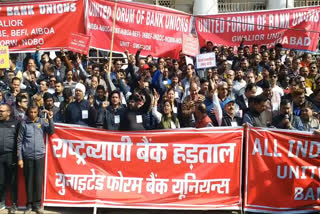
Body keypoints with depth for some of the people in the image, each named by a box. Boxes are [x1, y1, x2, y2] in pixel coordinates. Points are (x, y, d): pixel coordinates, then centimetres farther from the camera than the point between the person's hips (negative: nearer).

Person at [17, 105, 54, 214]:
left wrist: (50, 119, -17)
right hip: (27, 156, 0)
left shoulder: (42, 121, 4)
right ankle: (29, 204, 15)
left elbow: (51, 132, -4)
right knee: (29, 181, 6)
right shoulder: (24, 123, 2)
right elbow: (19, 141, 3)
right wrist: (20, 158, -1)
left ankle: (37, 204, 14)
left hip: (39, 156, 0)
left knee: (38, 180, 3)